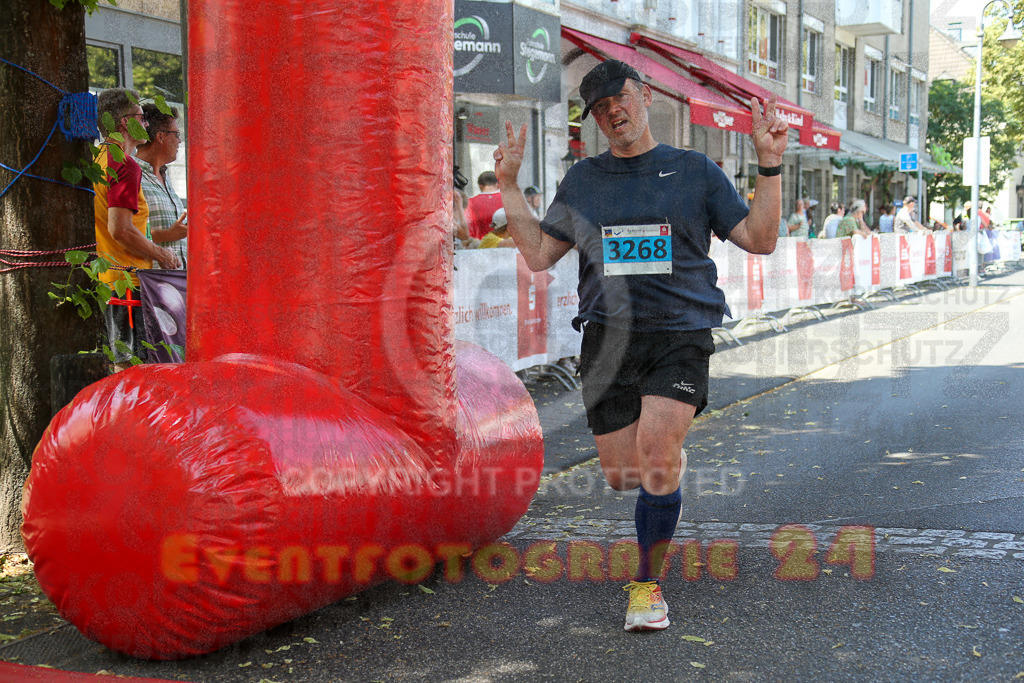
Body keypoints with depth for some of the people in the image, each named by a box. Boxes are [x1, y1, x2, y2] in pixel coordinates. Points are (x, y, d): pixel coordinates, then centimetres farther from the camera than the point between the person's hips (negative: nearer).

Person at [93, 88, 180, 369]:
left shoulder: (95, 160, 15)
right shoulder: (125, 165, -14)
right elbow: (120, 229, -21)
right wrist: (162, 255, -8)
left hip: (98, 280, 9)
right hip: (125, 280, -9)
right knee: (130, 364, -6)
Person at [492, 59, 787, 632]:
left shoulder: (695, 171, 10)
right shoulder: (583, 180, 16)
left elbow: (760, 240, 7)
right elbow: (539, 254, 15)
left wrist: (770, 164, -2)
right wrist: (509, 184, 12)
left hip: (680, 333, -3)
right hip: (609, 338, 3)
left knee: (656, 446, -23)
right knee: (623, 474, 2)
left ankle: (648, 583, -8)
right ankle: (672, 468, 39)